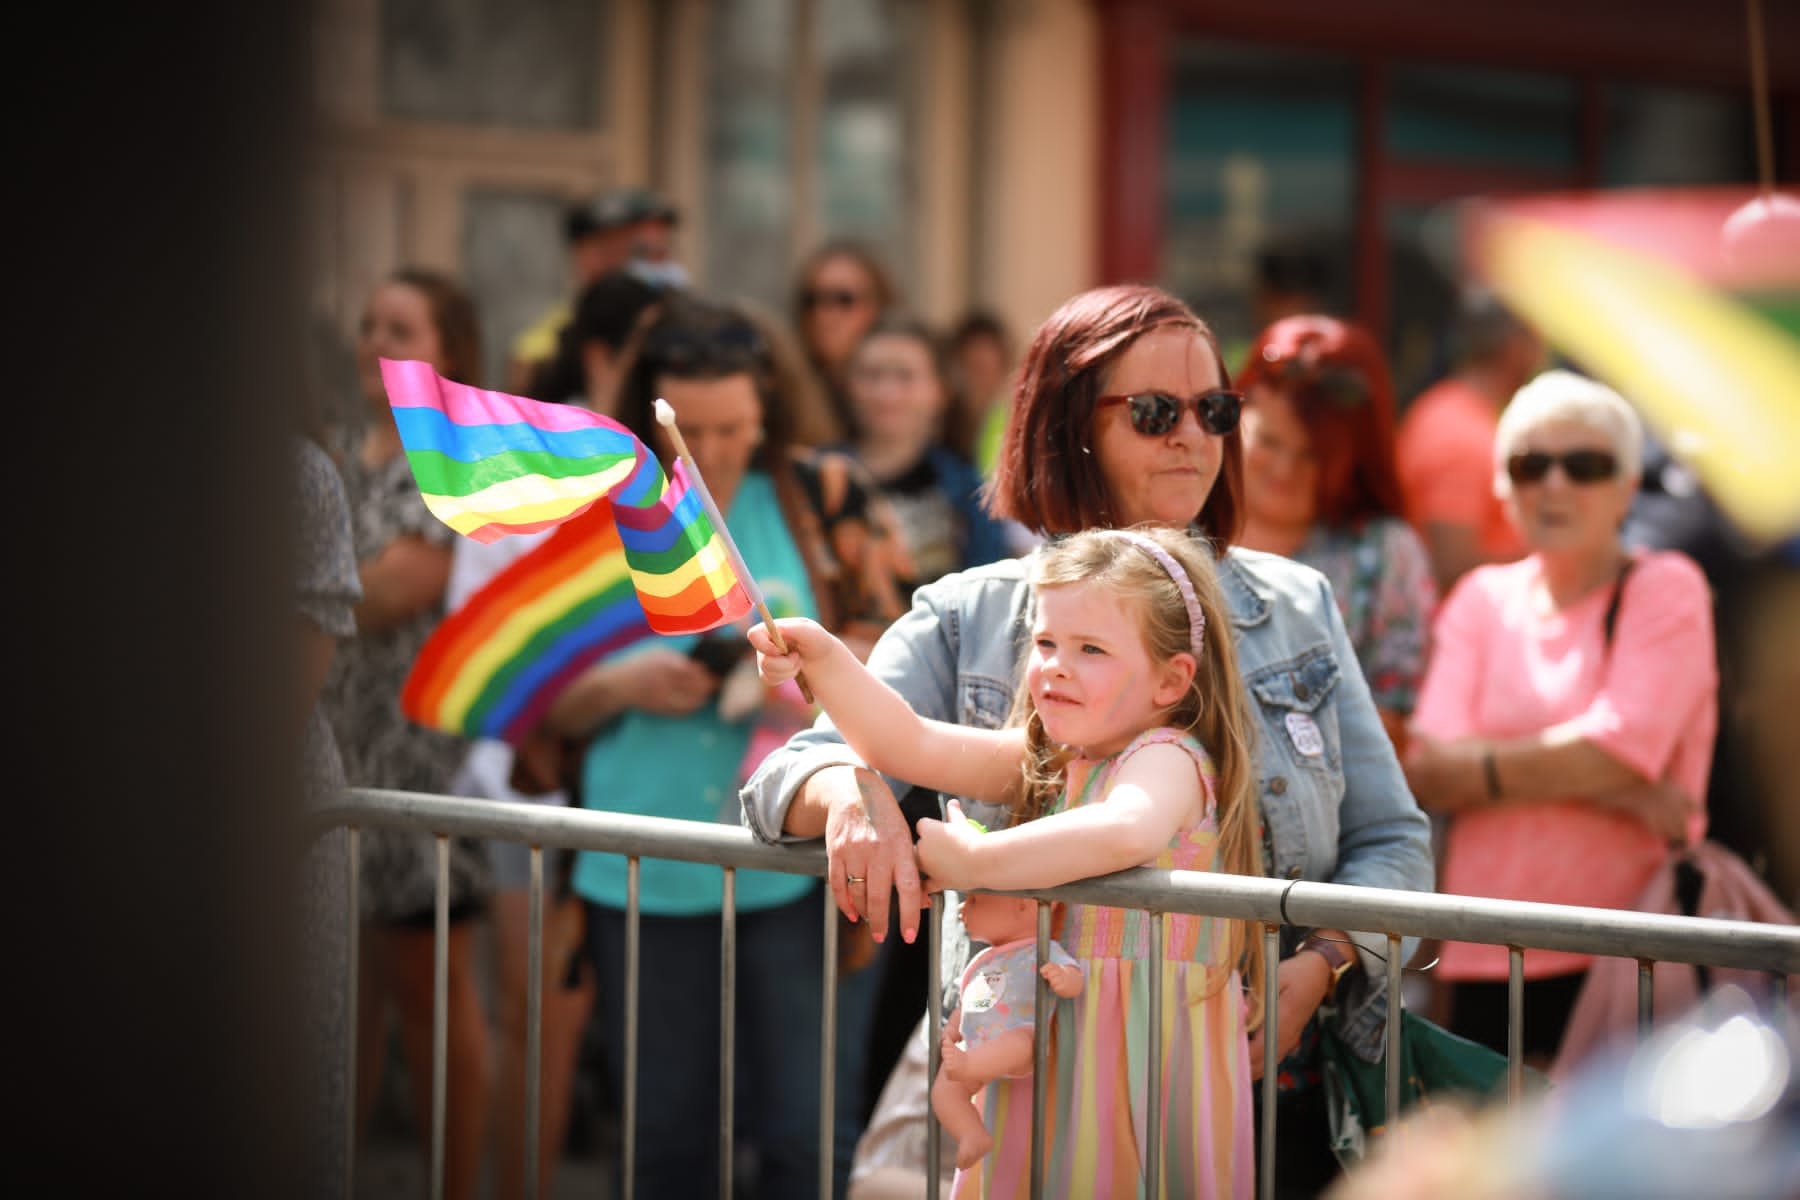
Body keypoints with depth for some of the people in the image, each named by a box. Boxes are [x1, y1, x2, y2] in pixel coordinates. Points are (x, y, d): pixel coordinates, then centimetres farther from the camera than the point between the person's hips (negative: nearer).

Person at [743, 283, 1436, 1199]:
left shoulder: (1296, 604, 10)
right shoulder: (966, 623, 5)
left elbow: (1393, 841, 9)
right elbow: (784, 778, -3)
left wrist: (1317, 969, -10)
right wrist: (848, 788, -28)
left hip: (1274, 1103, 1)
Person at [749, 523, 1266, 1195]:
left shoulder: (1169, 759, -14)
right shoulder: (1041, 760, 9)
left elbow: (1127, 830, -37)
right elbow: (907, 744, 1)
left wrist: (973, 862, -32)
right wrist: (823, 660, -14)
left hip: (1145, 1058, -7)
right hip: (1038, 1052, 7)